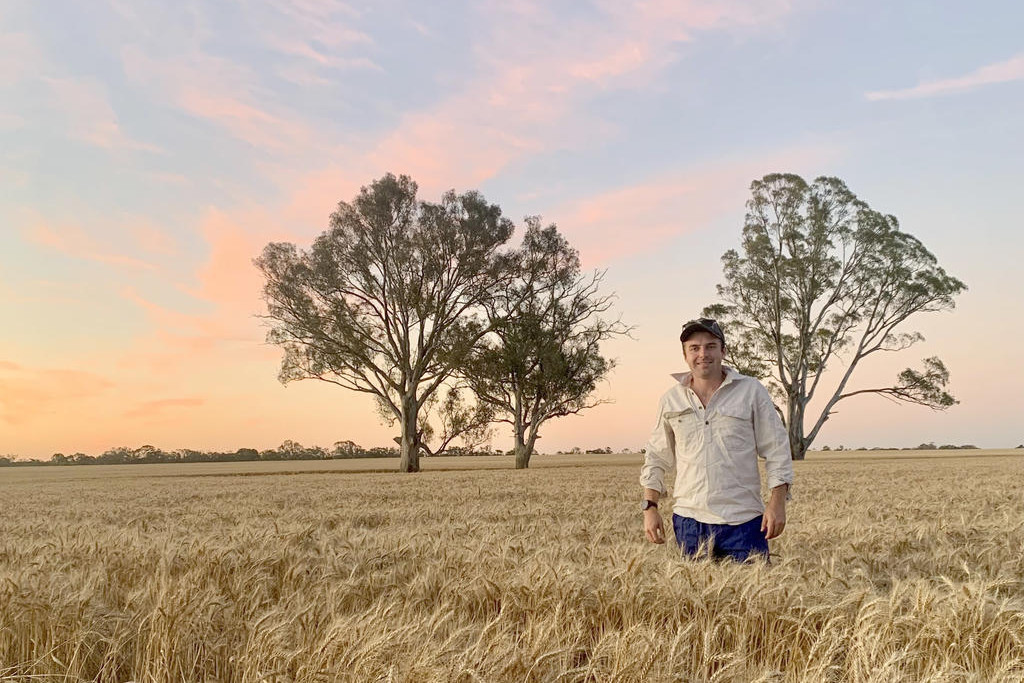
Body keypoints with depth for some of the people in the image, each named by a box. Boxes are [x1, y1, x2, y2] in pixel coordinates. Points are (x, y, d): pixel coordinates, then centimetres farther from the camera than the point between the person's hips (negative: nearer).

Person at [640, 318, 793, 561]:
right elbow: (656, 458, 14)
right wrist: (650, 507, 7)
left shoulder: (752, 391, 3)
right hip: (688, 520, 2)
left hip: (742, 520, -2)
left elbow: (776, 449, 4)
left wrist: (777, 501, -4)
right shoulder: (670, 400, 8)